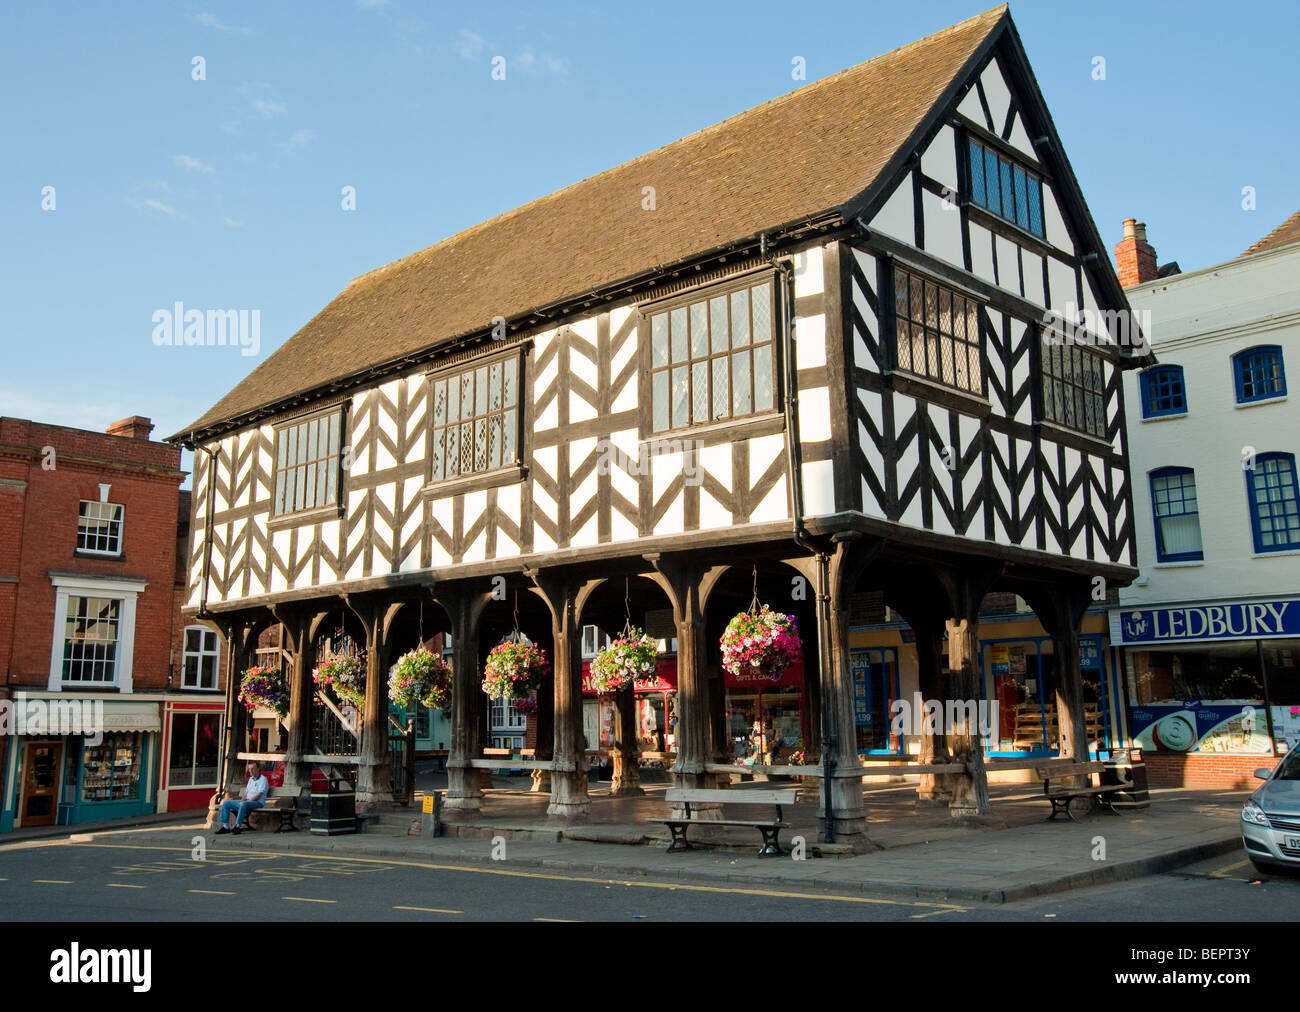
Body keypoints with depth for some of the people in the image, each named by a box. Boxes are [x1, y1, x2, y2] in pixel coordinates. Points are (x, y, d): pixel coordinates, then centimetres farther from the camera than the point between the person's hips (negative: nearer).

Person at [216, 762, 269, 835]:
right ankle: (225, 827, -6)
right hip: (247, 801, 9)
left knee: (243, 804, -40)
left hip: (257, 802, -9)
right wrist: (242, 800, 1)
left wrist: (248, 801, -19)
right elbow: (246, 792, 20)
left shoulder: (263, 779, -5)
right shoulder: (251, 779, 21)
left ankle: (238, 826, -37)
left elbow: (259, 795, -14)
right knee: (226, 803, -2)